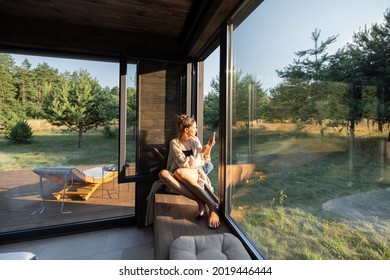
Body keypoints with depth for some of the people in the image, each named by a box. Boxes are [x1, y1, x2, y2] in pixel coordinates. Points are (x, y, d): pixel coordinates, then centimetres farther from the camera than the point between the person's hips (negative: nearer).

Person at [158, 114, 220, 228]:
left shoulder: (195, 140, 11)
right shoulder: (174, 143, 2)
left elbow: (204, 161, 14)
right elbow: (184, 163, -9)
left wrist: (209, 147, 0)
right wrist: (200, 152, -9)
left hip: (196, 174, 0)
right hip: (180, 178, 0)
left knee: (179, 172, -35)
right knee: (163, 173, -33)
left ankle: (212, 206, -34)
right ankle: (201, 202, -36)